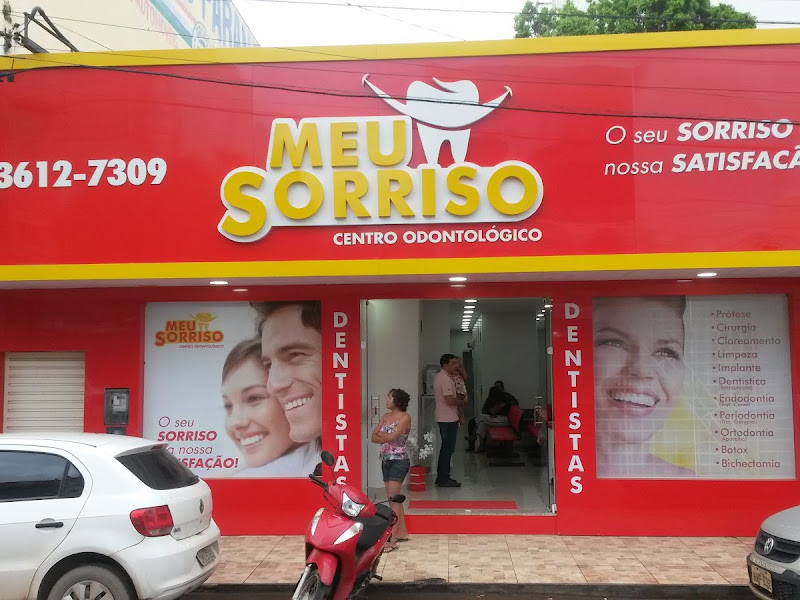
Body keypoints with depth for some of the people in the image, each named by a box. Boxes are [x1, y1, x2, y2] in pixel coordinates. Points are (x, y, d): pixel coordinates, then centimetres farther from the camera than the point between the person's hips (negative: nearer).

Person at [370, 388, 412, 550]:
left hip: (399, 461, -8)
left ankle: (392, 540, -12)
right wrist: (387, 438, -12)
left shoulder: (405, 417, -10)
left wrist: (380, 434, -4)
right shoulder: (385, 416, 11)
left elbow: (392, 436, -21)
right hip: (386, 461, 8)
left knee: (393, 499, -11)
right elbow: (374, 437, 4)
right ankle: (402, 532, 25)